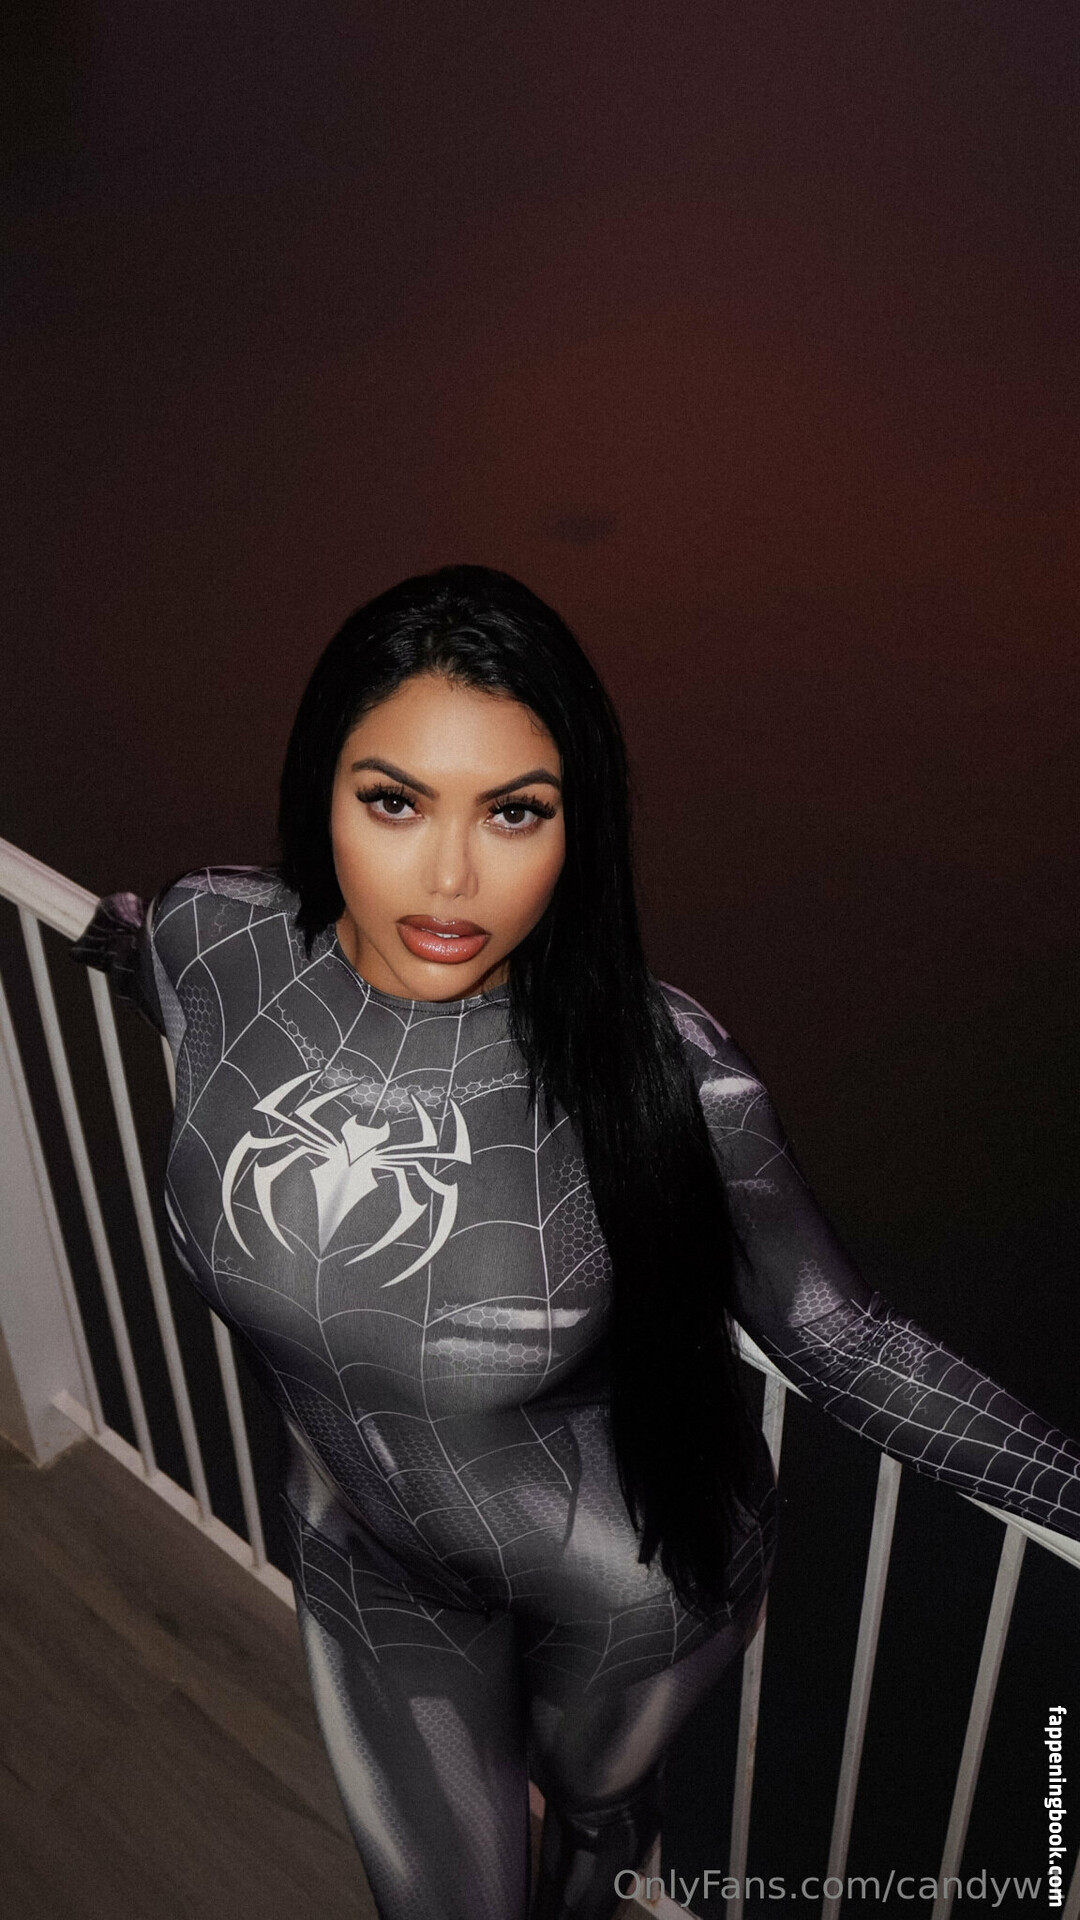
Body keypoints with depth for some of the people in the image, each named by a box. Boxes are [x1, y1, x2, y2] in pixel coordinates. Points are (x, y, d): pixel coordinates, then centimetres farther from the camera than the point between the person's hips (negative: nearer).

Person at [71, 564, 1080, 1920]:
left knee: (597, 1795, 32)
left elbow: (835, 1340, -18)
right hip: (378, 1573, 2)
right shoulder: (210, 942, -23)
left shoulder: (657, 1069, -31)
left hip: (630, 1576, -1)